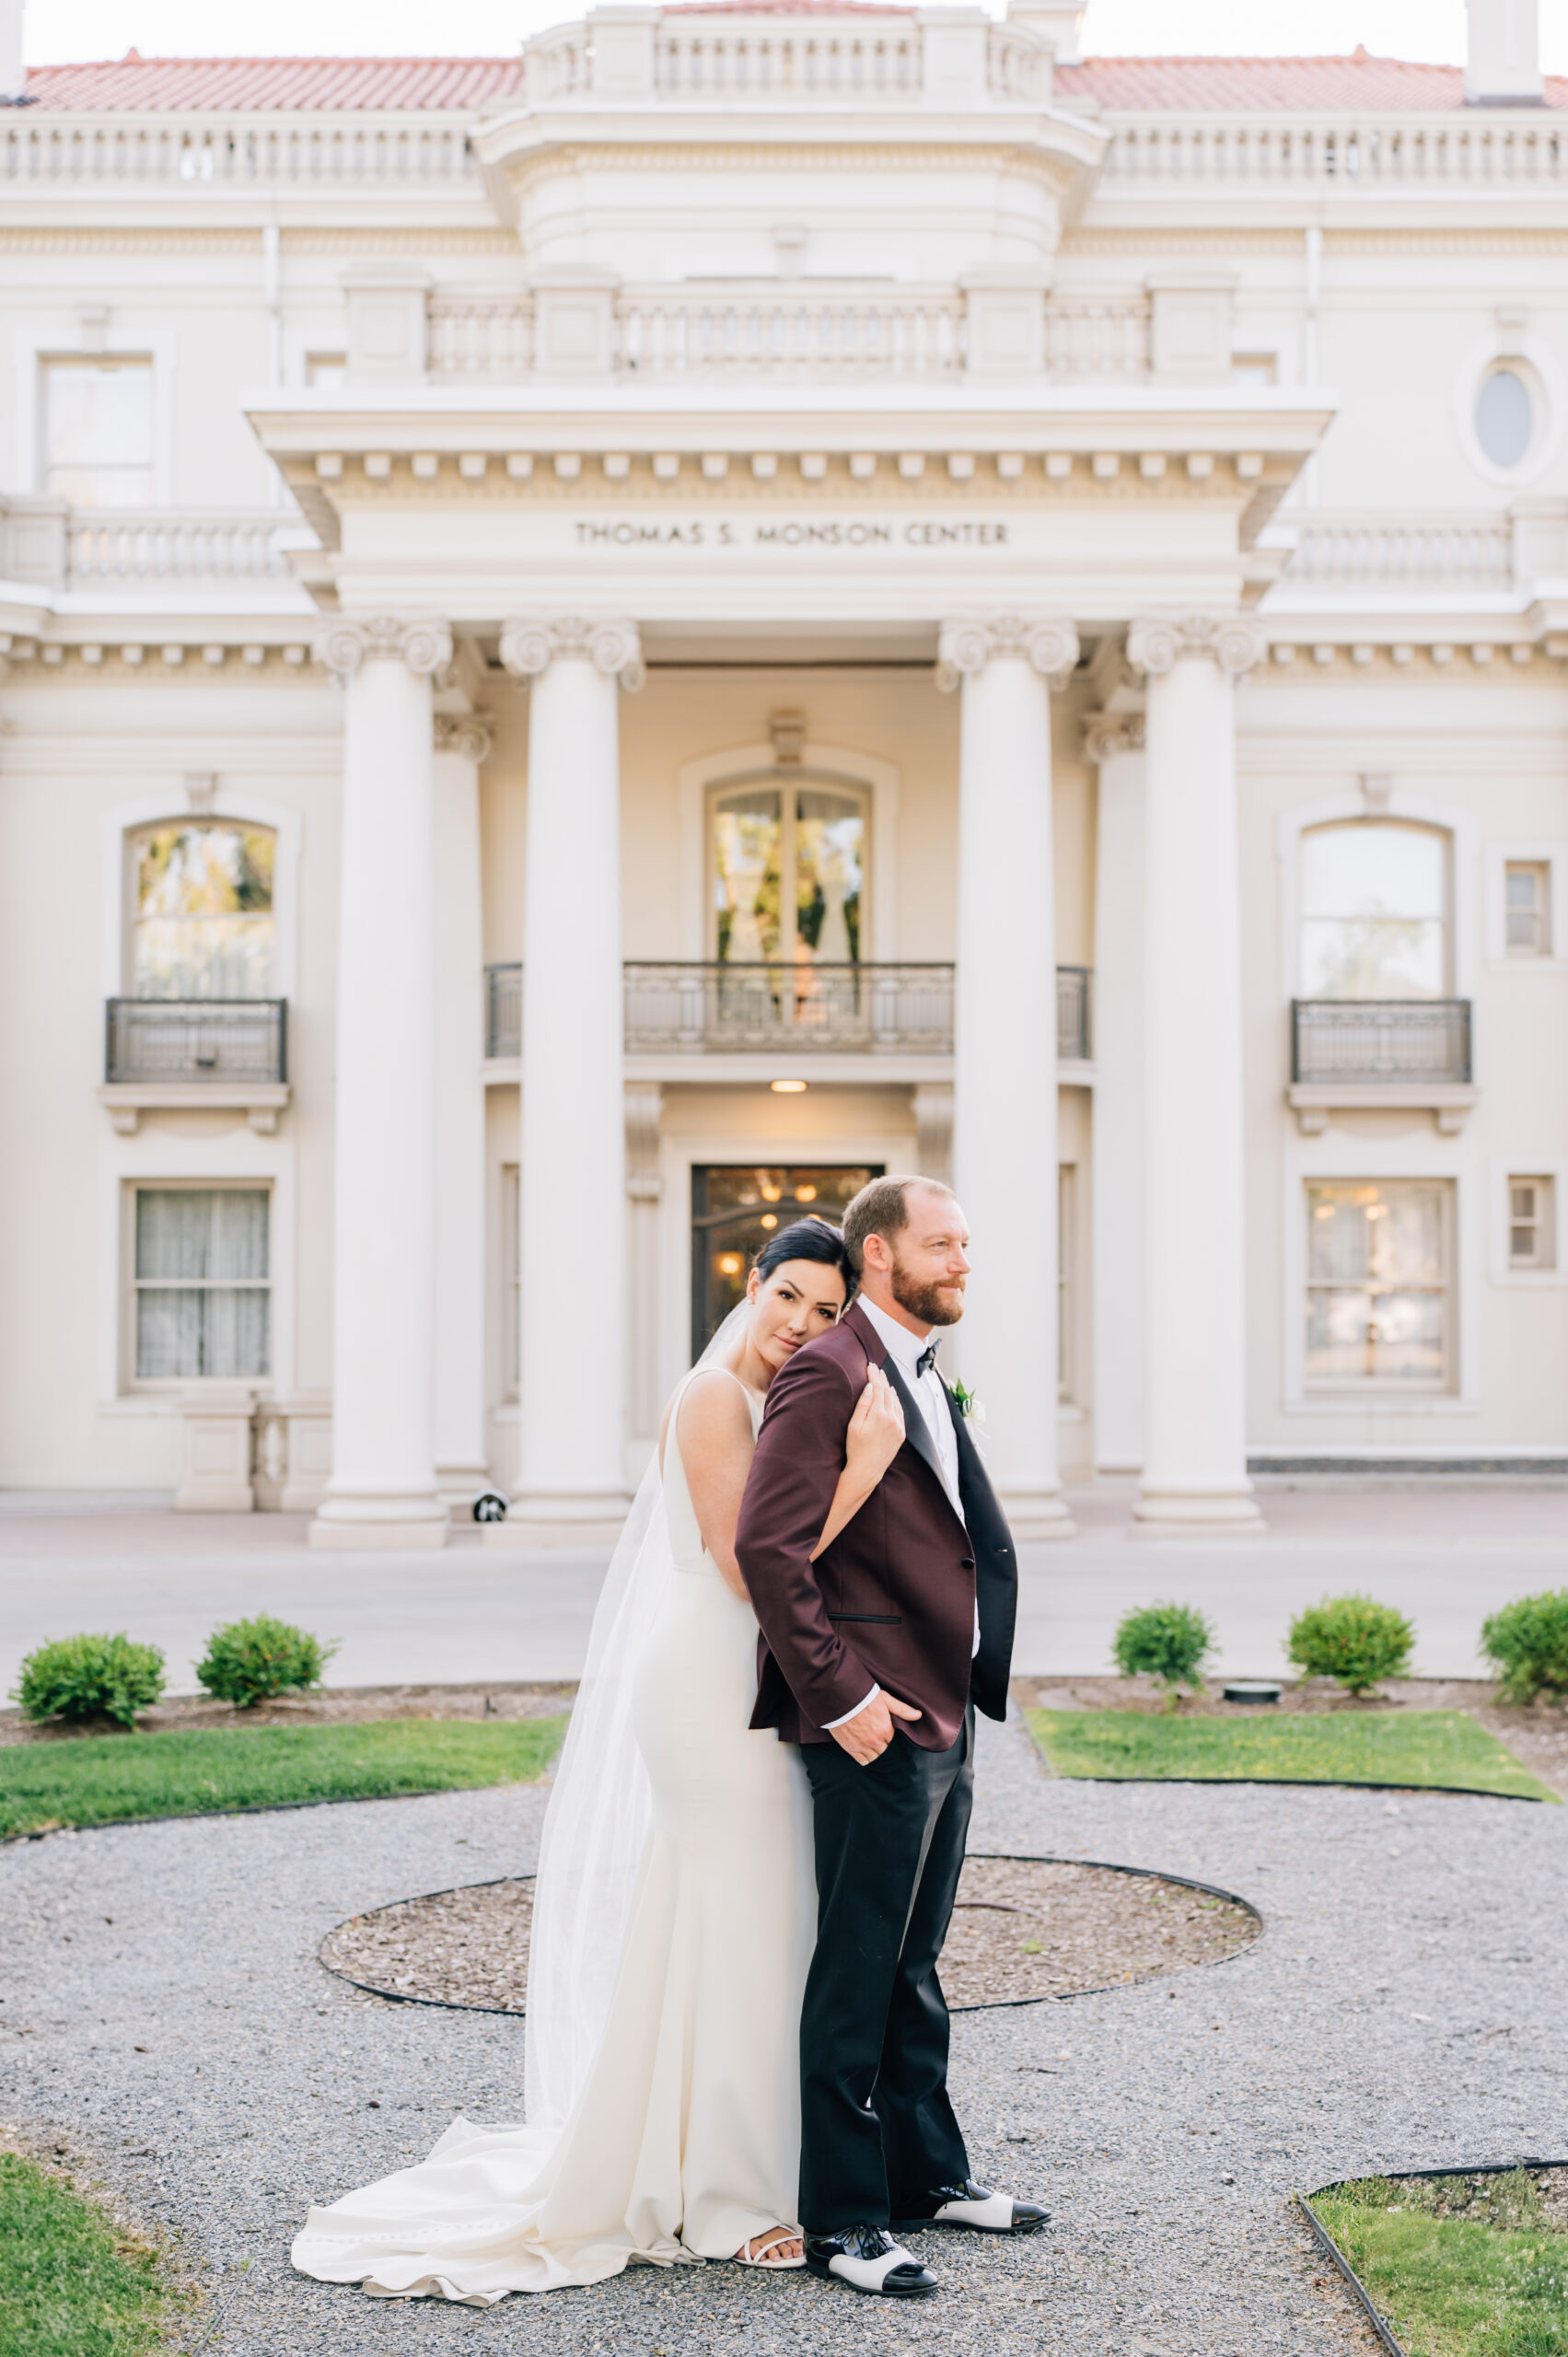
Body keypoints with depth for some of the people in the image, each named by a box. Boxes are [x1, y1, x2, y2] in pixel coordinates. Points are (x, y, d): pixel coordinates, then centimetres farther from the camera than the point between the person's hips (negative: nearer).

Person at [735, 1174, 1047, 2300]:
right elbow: (768, 1545, -21)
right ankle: (843, 2218, 9)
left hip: (943, 1719, 9)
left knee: (915, 1962, 18)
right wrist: (841, 1696, -21)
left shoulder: (925, 1381, 16)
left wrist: (960, 1706, 18)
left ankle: (925, 2173, 30)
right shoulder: (827, 1374, -14)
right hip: (875, 1727, -9)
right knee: (858, 1973, -1)